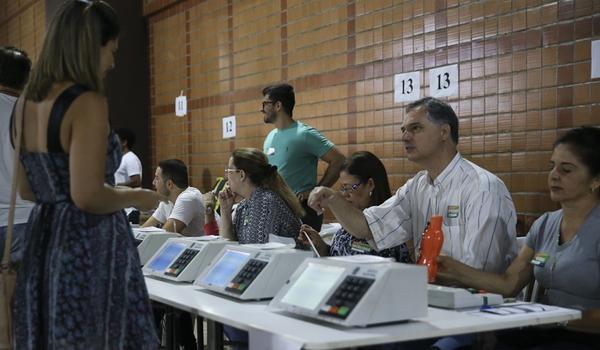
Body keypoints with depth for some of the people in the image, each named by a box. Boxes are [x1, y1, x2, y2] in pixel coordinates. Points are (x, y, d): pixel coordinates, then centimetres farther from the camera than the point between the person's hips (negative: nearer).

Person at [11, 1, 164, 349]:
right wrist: (138, 197, -7)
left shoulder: (26, 101, 9)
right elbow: (88, 196, -22)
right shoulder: (87, 102, -17)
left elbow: (27, 190, 15)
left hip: (43, 243, 9)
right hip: (88, 251, -8)